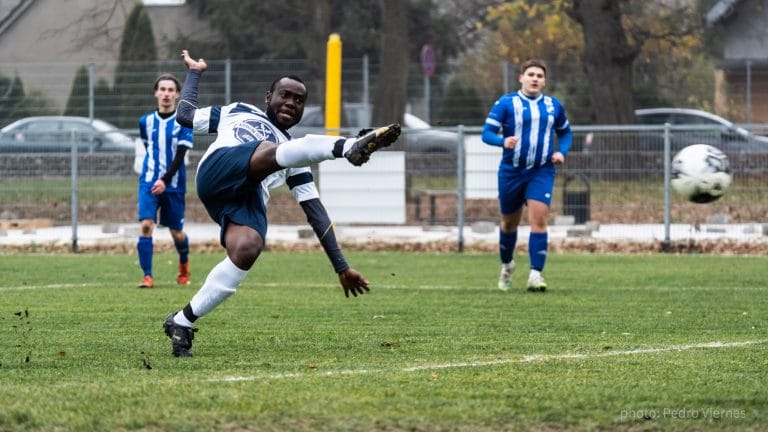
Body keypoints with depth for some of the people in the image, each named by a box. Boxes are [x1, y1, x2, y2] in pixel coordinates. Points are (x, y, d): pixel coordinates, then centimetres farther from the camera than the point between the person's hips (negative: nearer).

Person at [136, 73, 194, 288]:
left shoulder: (184, 122, -4)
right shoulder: (146, 121, 5)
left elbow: (180, 155, -12)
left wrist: (165, 180, -23)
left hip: (173, 185, -1)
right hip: (149, 182, 1)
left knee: (176, 232, 9)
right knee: (146, 225, -17)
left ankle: (184, 267, 40)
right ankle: (147, 276, -15)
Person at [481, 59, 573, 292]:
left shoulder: (553, 106, 7)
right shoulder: (506, 103, -3)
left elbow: (565, 132, 21)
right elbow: (487, 133, -7)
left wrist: (561, 151, 1)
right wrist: (503, 141, -28)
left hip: (541, 171, 1)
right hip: (511, 171, -1)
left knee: (538, 220, -16)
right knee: (509, 223, 12)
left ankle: (536, 274, -17)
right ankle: (507, 265, 37)